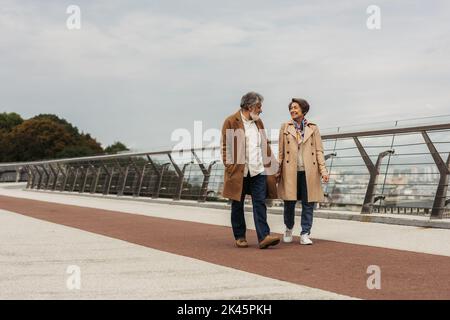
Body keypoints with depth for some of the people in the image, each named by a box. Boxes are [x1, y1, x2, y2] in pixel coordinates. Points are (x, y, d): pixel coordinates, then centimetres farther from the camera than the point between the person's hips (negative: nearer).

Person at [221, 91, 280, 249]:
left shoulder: (258, 122, 16)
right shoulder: (231, 122, -4)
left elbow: (265, 145, 19)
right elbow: (226, 147, -6)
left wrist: (270, 164, 9)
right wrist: (229, 167, -12)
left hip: (258, 171, 5)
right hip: (238, 171, -4)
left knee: (260, 203, -6)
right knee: (237, 205, 6)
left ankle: (263, 237, -11)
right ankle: (239, 237, 17)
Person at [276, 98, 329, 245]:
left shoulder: (313, 128, 8)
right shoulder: (285, 127, 9)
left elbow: (319, 151, 6)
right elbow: (281, 151, 9)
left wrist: (323, 170, -4)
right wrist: (278, 171, 3)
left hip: (309, 171, 0)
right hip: (290, 171, 0)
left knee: (308, 204, -1)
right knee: (289, 202, 3)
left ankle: (305, 234, 7)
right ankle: (288, 229, 26)